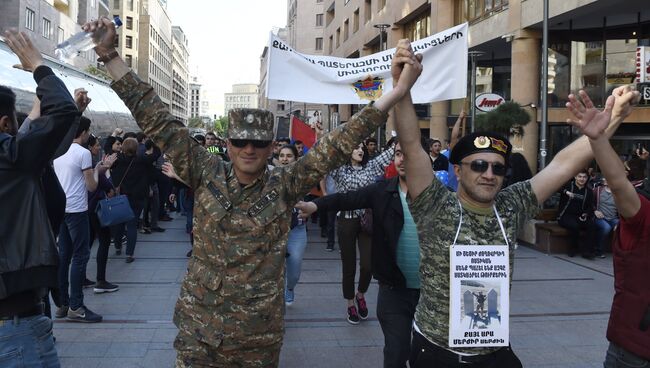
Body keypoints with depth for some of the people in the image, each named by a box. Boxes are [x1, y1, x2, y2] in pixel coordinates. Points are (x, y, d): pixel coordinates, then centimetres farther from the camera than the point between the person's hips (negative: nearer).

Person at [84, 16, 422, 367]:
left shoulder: (284, 185, -4)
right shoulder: (207, 176, -3)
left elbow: (336, 145, -8)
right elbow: (160, 123, -4)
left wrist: (397, 91, -12)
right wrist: (109, 55, -6)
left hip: (259, 339, 0)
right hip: (199, 332, 1)